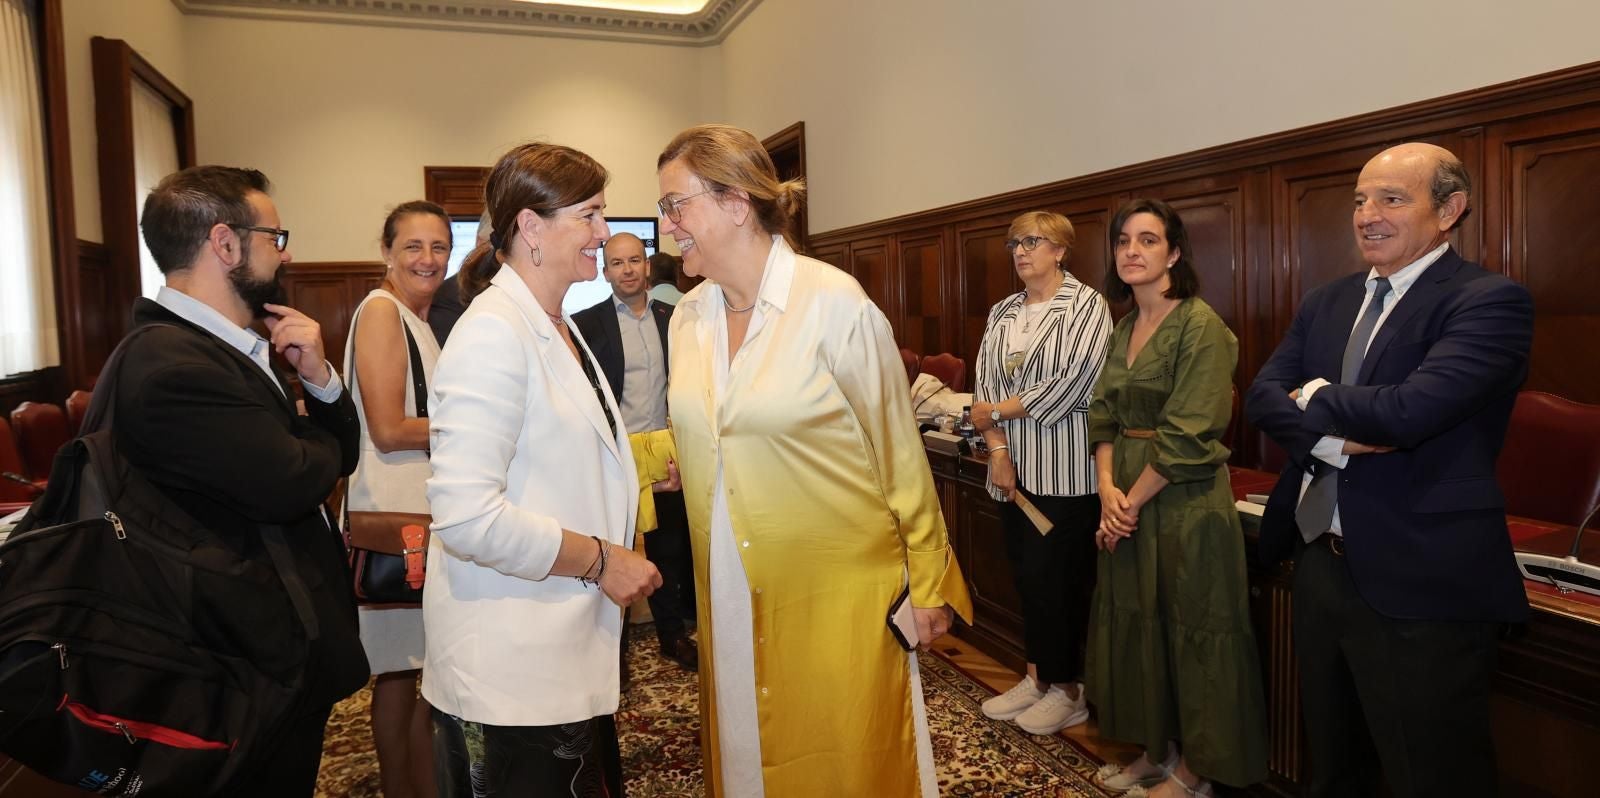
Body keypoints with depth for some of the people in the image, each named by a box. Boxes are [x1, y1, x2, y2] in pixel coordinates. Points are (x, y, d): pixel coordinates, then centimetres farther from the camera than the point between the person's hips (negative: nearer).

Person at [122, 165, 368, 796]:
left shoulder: (241, 348, 8)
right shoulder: (171, 366, -23)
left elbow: (342, 453, 9)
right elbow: (295, 482, -29)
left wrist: (319, 378, -10)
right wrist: (313, 441, -6)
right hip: (259, 674, -9)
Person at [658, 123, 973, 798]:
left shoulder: (833, 304, -14)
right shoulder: (688, 316, 4)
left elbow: (896, 450, -9)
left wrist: (928, 581, -5)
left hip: (835, 595, -5)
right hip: (733, 596, 6)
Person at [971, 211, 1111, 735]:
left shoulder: (1086, 305, -5)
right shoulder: (1002, 312, 13)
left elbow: (1073, 382, -15)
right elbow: (985, 383, 7)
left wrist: (997, 410, -9)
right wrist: (997, 448, -7)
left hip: (1064, 470, -6)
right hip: (1015, 467, 6)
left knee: (1056, 579, -1)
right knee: (1026, 575, 11)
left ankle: (1069, 689, 16)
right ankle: (1037, 676, 26)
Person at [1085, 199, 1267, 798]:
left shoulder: (1200, 324, -13)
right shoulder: (1122, 329, 10)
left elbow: (1188, 433, -19)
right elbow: (1104, 417, 8)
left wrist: (1133, 500, -13)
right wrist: (1108, 488, -7)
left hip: (1184, 500, -7)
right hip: (1127, 498, 8)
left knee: (1192, 630, 5)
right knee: (1135, 624, 15)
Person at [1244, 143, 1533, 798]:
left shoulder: (1490, 301, -13)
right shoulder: (1326, 303, 10)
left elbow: (1407, 410, -28)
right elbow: (1262, 397, 0)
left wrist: (1315, 396, -9)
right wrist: (1332, 435, -19)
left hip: (1420, 585, -7)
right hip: (1318, 564, 7)